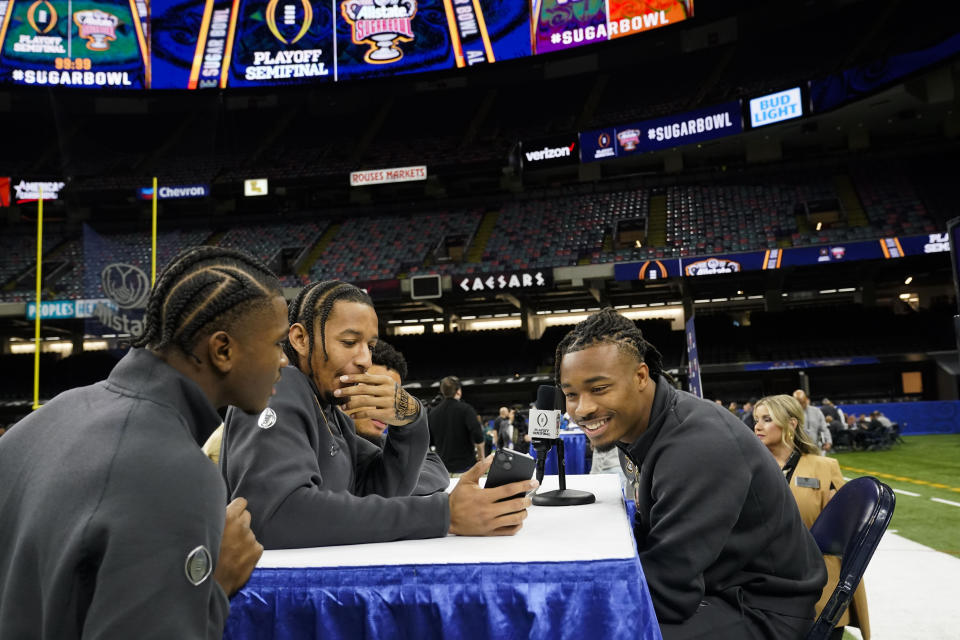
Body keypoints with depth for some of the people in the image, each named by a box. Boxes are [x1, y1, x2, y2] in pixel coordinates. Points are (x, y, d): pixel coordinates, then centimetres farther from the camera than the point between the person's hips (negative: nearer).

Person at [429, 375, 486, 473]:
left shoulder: (433, 412, 2)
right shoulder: (466, 409, -12)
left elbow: (430, 440, 9)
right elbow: (478, 436, -22)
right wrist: (481, 457, -9)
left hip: (443, 465, 4)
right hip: (466, 463, -4)